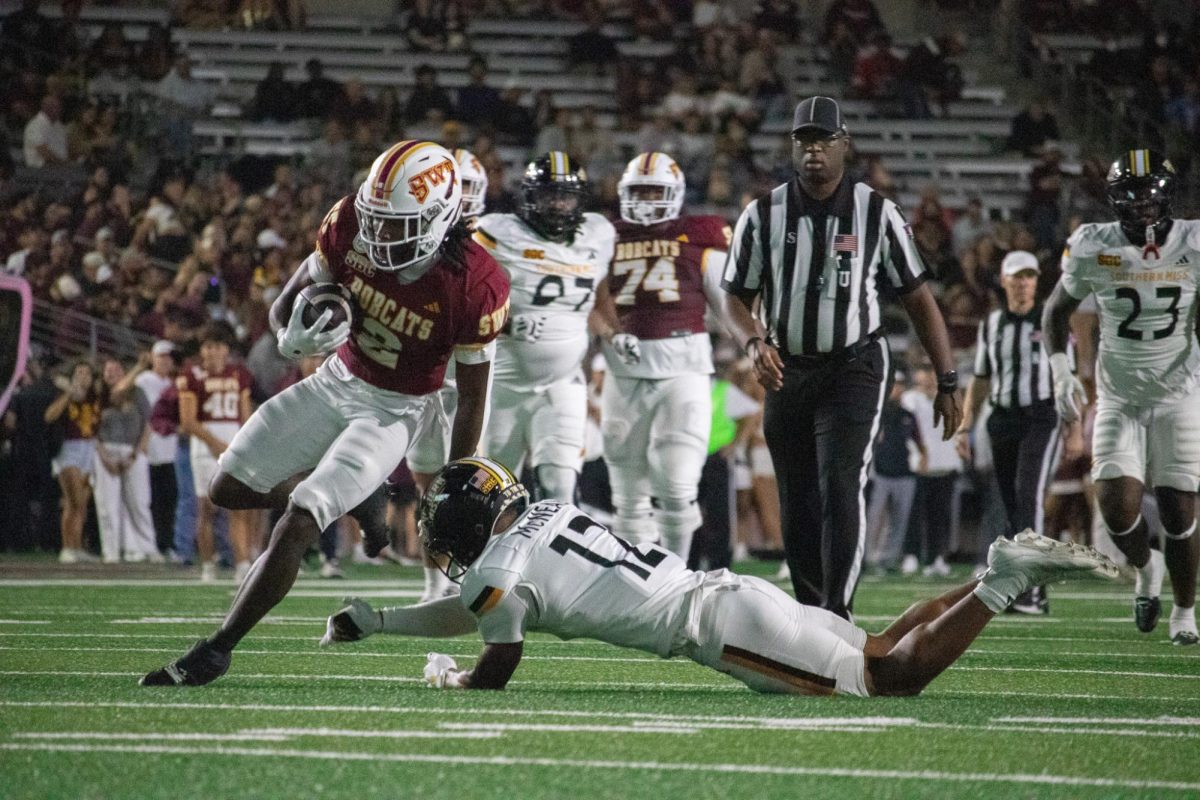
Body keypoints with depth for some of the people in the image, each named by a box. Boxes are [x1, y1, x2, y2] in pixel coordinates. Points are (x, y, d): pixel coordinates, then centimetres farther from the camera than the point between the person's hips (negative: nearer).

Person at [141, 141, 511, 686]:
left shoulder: (475, 286, -27)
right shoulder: (350, 225, -18)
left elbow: (472, 396, -14)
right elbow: (289, 301, -3)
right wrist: (292, 339, -28)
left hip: (392, 411, -5)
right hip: (338, 380, 5)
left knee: (298, 523, -17)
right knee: (231, 488, 6)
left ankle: (213, 653, -7)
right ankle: (358, 497, 25)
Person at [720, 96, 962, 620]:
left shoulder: (877, 214, -3)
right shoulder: (764, 215, 0)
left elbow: (918, 300, 2)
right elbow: (737, 297, 6)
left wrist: (947, 381, 0)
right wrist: (755, 342, -16)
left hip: (853, 369, -3)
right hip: (787, 373, 3)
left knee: (840, 492, -18)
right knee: (798, 508, 8)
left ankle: (837, 616, -21)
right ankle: (810, 613, 21)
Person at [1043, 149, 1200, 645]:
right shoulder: (1094, 248, -9)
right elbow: (1057, 310, 7)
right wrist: (1061, 372, -3)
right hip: (1118, 397, 0)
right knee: (1118, 506, -14)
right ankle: (1146, 567, 21)